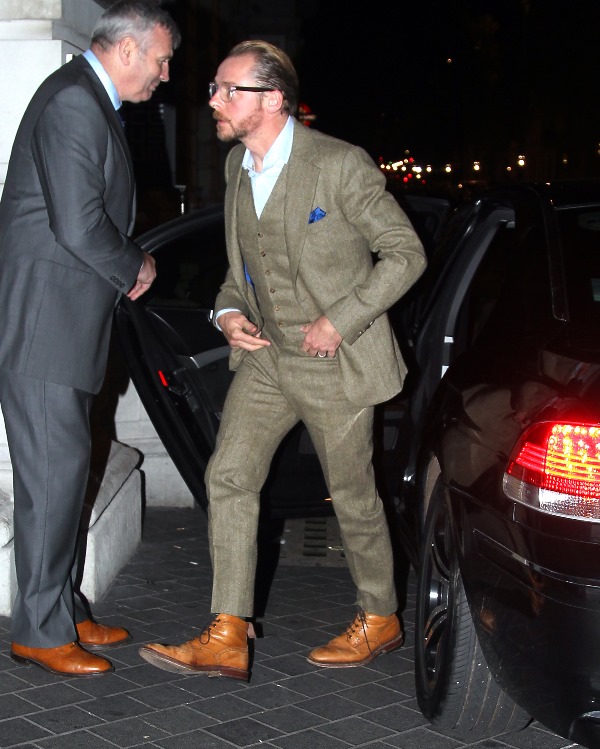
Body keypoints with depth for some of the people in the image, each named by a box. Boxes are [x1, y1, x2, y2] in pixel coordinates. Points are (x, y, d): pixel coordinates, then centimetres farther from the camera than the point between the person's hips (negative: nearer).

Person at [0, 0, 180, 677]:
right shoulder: (73, 102, -16)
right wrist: (136, 268, -7)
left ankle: (63, 611, 23)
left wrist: (126, 267, 7)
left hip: (66, 322, 10)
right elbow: (79, 227, -23)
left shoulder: (92, 101, 18)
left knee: (65, 468, 13)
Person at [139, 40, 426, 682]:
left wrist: (339, 321, -18)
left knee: (353, 496, 6)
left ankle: (380, 619, 28)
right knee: (228, 477, -2)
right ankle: (227, 639, 2)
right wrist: (228, 310, -1)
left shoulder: (339, 165, -17)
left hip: (336, 362, -6)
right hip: (266, 355, 7)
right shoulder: (237, 165, 6)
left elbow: (406, 253, -13)